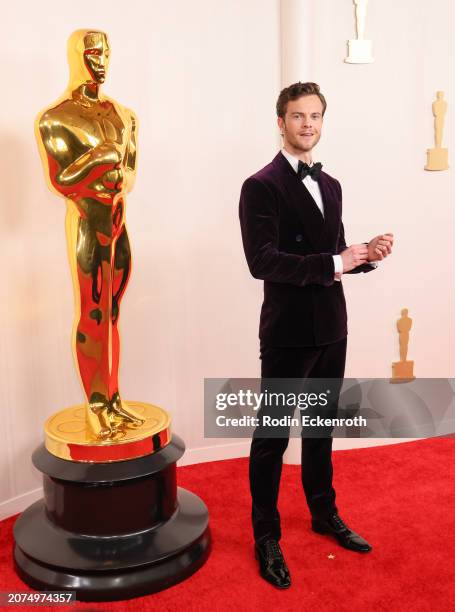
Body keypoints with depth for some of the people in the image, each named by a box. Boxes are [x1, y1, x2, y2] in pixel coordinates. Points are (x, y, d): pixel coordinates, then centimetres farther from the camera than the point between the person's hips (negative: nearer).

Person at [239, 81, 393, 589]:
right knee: (273, 436, 6)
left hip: (331, 328, 7)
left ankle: (324, 514, 39)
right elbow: (263, 261, -21)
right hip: (288, 332, -7)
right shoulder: (261, 186, -11)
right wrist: (334, 263, -22)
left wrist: (367, 254, -4)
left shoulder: (330, 185, 13)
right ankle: (266, 536, 23)